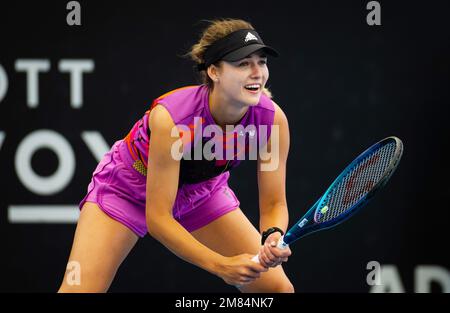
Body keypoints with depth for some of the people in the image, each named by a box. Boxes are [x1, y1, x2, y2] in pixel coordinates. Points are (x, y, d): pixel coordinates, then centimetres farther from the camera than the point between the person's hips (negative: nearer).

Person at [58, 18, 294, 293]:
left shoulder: (274, 120, -27)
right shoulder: (170, 118, -39)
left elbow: (274, 203, -17)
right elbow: (157, 218, -34)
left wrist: (273, 237, -40)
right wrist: (221, 265, -43)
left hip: (202, 191, 4)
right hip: (129, 187, -4)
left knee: (277, 287, -7)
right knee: (77, 290, -18)